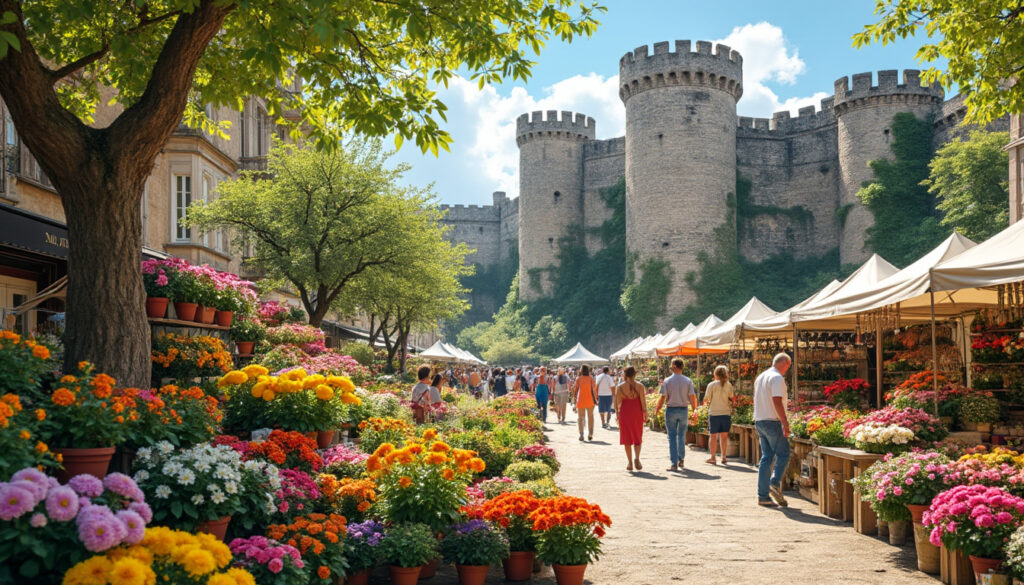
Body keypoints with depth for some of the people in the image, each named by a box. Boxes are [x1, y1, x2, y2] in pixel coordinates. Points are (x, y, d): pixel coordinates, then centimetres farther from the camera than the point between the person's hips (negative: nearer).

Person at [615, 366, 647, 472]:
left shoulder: (620, 387, -2)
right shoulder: (639, 386, -3)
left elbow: (617, 402, -3)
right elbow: (643, 400, -7)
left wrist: (617, 413, 7)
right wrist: (645, 414, -1)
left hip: (624, 412, 0)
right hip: (637, 412, 0)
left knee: (627, 438, 9)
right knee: (637, 437, 10)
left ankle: (629, 462, 8)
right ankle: (636, 458, -11)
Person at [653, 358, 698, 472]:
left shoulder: (667, 381, -7)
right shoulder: (688, 381, -2)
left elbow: (663, 397, -9)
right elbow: (692, 397, -4)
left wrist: (657, 409, 1)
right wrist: (695, 410, 6)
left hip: (671, 410, -2)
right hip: (683, 410, 2)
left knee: (672, 437, 2)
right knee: (681, 436, 18)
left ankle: (674, 464, -3)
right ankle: (681, 460, 26)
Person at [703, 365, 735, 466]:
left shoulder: (712, 385, -8)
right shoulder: (729, 385, 1)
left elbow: (706, 400, -5)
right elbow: (731, 399, 10)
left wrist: (708, 402, 15)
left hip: (714, 413, -3)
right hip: (726, 413, 3)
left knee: (713, 436, 5)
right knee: (724, 435, 9)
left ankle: (713, 458, 6)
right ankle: (723, 457, 12)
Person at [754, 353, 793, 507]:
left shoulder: (760, 377, 19)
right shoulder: (777, 378, -10)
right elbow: (777, 401, -20)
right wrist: (785, 422, -20)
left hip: (759, 421, 8)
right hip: (772, 421, -8)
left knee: (766, 457, 8)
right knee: (783, 454, 0)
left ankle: (763, 495, 5)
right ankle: (775, 483, -14)